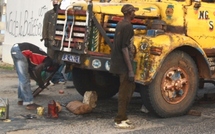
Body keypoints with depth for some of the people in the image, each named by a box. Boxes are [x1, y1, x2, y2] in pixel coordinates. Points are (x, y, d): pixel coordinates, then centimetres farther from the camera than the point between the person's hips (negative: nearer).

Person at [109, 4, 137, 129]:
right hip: (124, 64, -10)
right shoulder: (127, 26, -17)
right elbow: (124, 48, -22)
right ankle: (120, 121, 4)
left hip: (119, 62, 10)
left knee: (130, 88, 17)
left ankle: (123, 117, 23)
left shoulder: (121, 24, 12)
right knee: (125, 92, -3)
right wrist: (130, 69, -23)